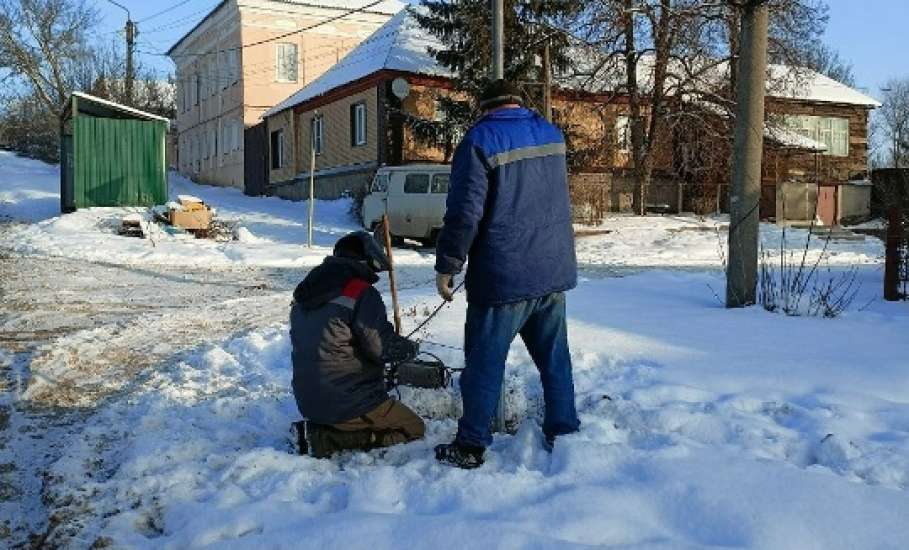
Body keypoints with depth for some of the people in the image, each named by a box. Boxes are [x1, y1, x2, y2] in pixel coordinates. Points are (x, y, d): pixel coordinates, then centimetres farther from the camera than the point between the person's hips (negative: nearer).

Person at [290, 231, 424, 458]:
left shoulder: (306, 292, 10)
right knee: (413, 428, 5)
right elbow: (382, 347, -18)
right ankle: (324, 439, -8)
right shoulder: (362, 293, -16)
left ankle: (317, 429, 5)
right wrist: (411, 348, 3)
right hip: (347, 403, -9)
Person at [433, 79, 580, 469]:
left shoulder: (480, 140, -9)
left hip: (503, 276, -6)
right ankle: (564, 434, 21)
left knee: (484, 362, 3)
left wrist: (446, 266, -7)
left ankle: (471, 446, 10)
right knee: (555, 358, 14)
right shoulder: (552, 135, 12)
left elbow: (465, 212, -15)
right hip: (554, 273, 6)